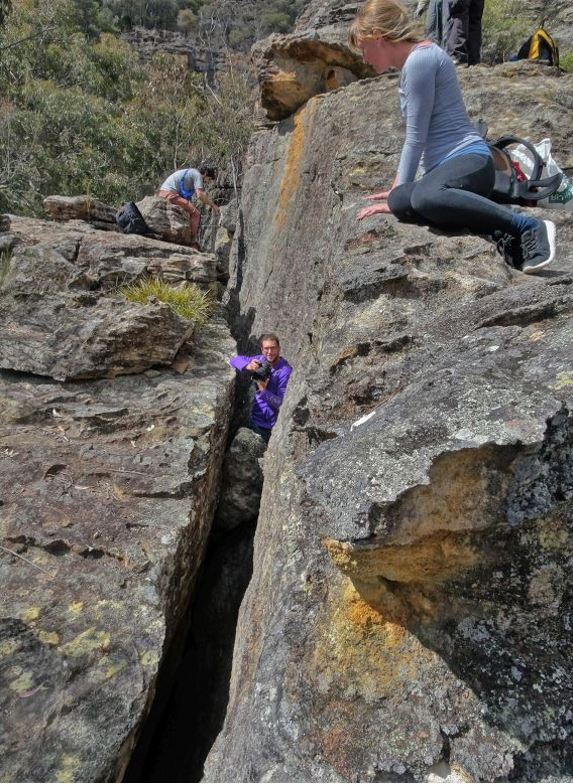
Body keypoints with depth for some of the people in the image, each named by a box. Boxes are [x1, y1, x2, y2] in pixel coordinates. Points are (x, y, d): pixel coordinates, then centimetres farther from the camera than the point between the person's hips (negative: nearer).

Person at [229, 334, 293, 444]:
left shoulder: (285, 371, -22)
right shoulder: (260, 360, -4)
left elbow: (282, 403, -24)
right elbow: (234, 360, -2)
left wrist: (263, 391, -36)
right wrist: (247, 366, -22)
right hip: (255, 419, 6)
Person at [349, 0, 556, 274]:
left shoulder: (420, 59, -8)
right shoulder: (412, 63, 22)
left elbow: (416, 137, -11)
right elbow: (415, 138, 27)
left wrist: (399, 193, -5)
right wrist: (397, 191, 29)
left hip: (469, 160, -9)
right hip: (446, 164, 9)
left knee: (424, 197, -41)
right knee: (401, 202, -22)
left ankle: (529, 226, -28)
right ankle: (496, 227, -19)